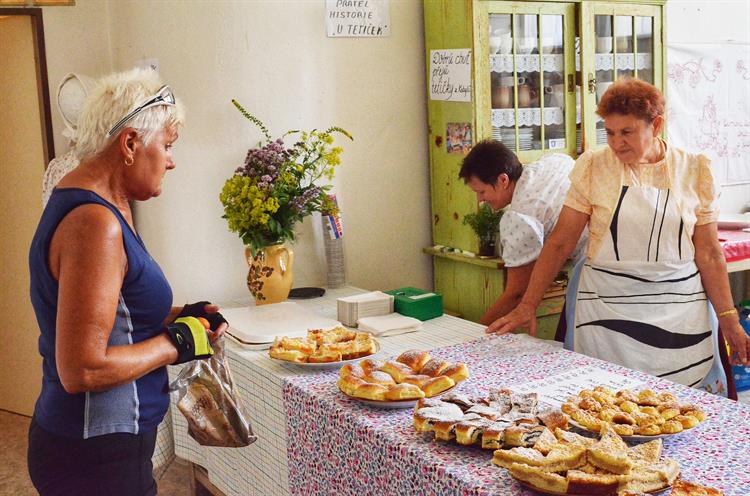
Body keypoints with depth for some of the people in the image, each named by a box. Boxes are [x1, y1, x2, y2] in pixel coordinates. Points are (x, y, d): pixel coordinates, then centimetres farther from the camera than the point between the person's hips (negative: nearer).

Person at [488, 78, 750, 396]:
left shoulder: (695, 170, 2)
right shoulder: (593, 167, -1)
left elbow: (708, 253, 5)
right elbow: (560, 243, -1)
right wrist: (527, 306, -6)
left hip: (680, 310, 1)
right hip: (605, 312, 0)